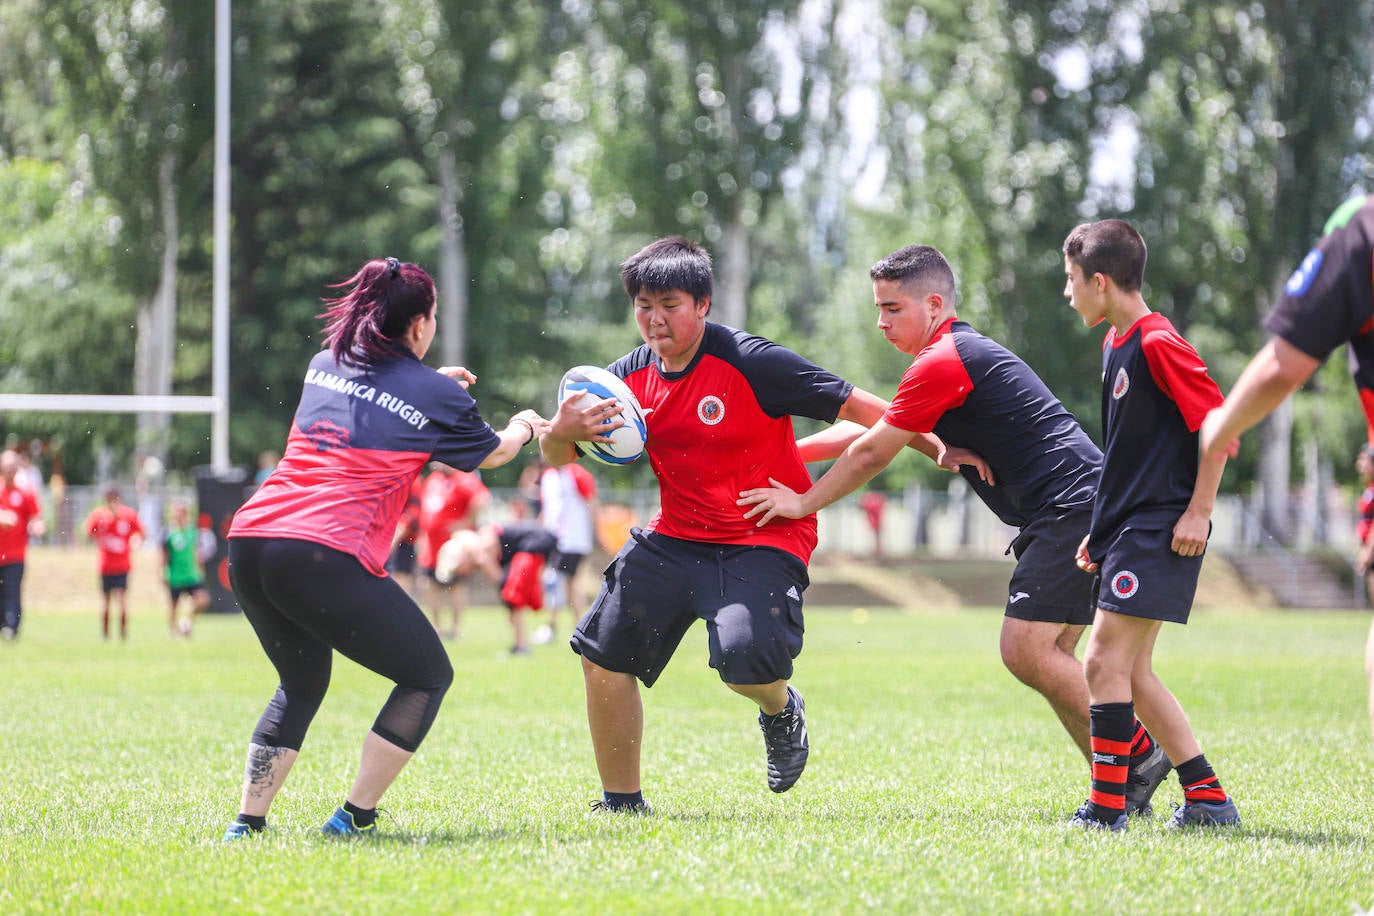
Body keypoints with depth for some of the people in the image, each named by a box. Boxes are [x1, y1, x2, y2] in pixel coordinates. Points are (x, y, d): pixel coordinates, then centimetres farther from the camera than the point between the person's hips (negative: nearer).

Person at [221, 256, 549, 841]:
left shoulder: (324, 366, 19)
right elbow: (491, 453, 25)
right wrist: (524, 428, 47)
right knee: (428, 676, 12)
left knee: (301, 683, 28)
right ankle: (355, 817, 6)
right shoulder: (434, 395, 5)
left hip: (249, 540, 7)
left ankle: (247, 823, 19)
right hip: (326, 556, -7)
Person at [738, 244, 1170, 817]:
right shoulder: (962, 355, 23)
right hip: (1074, 513, 11)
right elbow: (862, 428, 29)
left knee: (1026, 650, -15)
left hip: (1072, 506, -11)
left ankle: (1139, 758, -10)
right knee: (1045, 659, 8)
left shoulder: (943, 361, -10)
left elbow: (871, 453, -5)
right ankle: (1119, 782, 6)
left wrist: (803, 503, 6)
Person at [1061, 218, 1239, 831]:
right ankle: (1208, 798, 14)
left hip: (1161, 529, -10)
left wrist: (1199, 511, -17)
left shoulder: (1157, 343, -14)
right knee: (1130, 671, 9)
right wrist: (1103, 529, 23)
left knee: (1106, 661, -12)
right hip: (1130, 527, 10)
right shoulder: (1115, 342, 16)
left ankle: (1107, 808, -9)